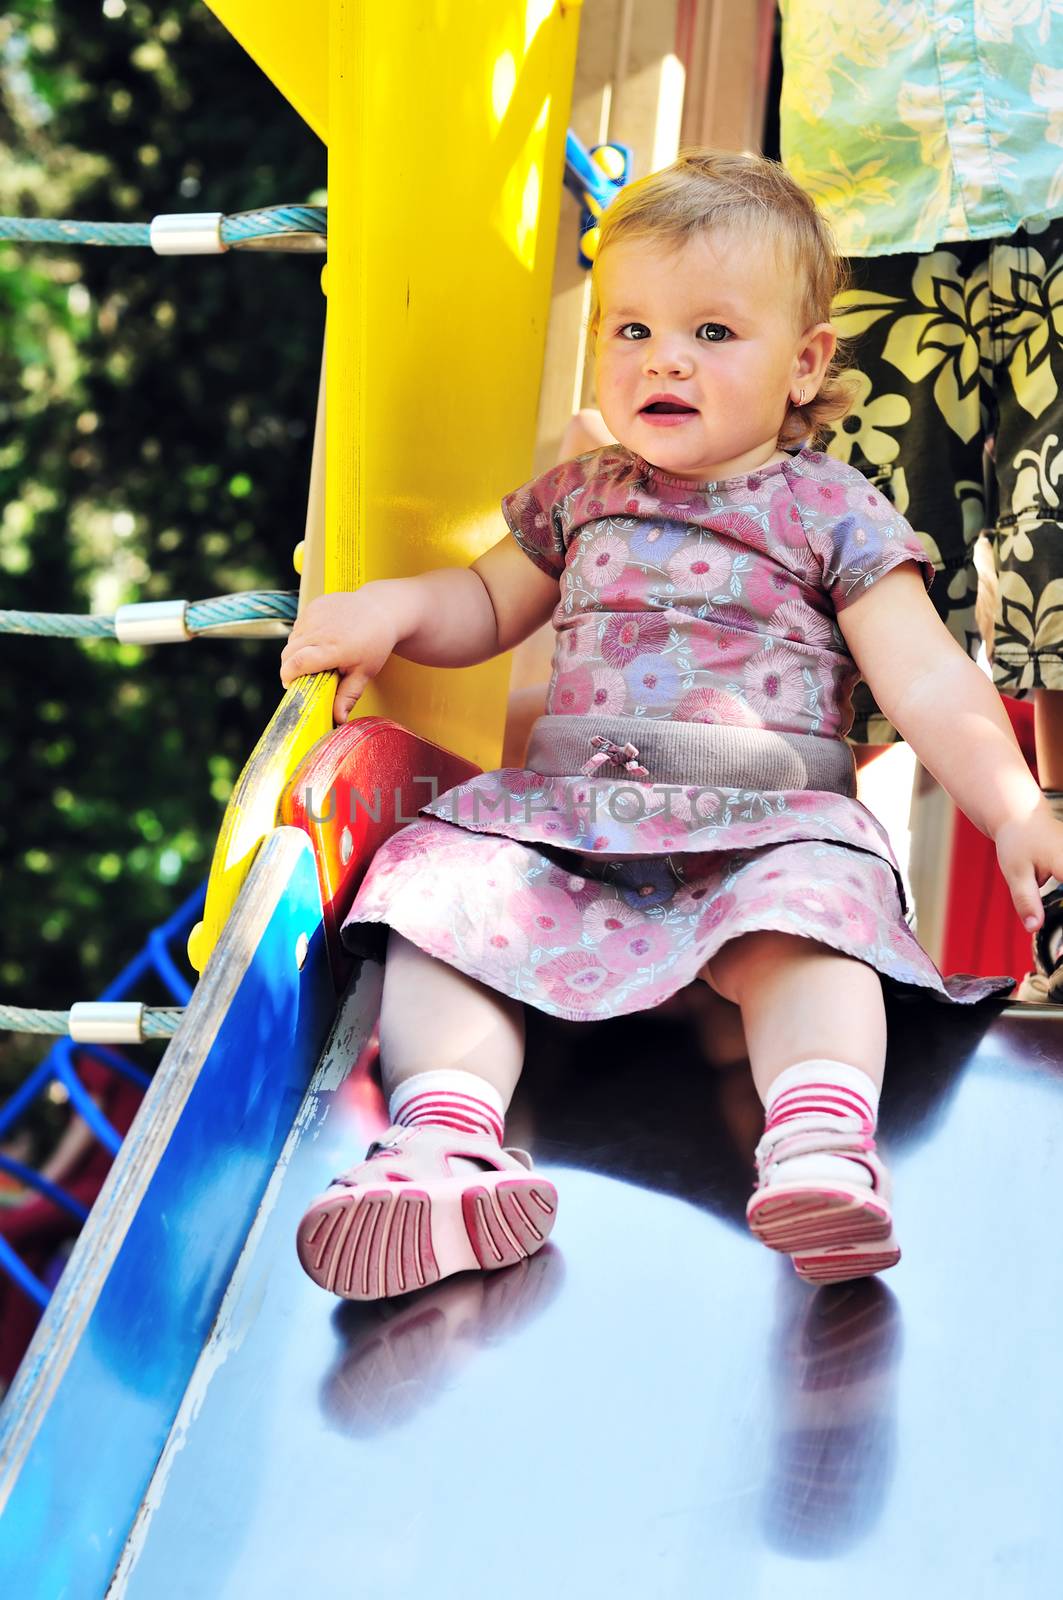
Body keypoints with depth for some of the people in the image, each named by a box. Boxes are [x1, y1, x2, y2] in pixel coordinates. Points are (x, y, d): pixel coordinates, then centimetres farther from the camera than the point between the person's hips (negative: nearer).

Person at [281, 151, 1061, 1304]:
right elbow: (489, 605, 34)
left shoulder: (829, 511, 8)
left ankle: (824, 1151, -52)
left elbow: (925, 680, 2)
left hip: (765, 820, -3)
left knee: (807, 913, -35)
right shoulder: (579, 497, 20)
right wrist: (390, 610, 12)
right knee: (438, 886, -22)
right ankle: (444, 1142, -36)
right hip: (562, 812, 4)